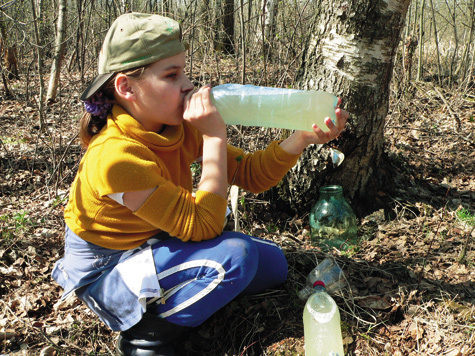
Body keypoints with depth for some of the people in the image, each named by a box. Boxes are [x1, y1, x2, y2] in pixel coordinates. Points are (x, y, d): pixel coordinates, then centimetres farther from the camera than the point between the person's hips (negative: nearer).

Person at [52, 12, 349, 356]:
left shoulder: (179, 127, -9)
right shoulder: (115, 156, -33)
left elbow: (251, 174, -9)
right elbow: (203, 226, -31)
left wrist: (302, 138, -25)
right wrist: (214, 136, -33)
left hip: (156, 243, 8)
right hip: (108, 271, -7)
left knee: (272, 264, 7)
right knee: (234, 256, -29)